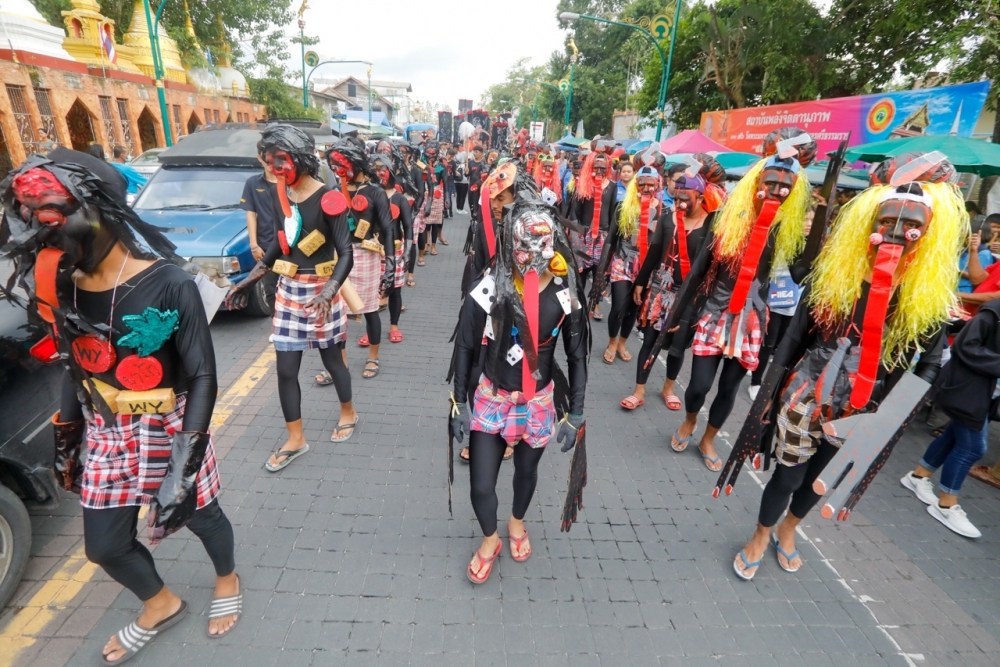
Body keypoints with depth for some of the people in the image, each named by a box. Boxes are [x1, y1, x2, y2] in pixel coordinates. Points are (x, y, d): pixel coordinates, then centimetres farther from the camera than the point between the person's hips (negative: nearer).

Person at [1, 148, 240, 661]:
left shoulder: (168, 284, -23)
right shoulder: (62, 287, -4)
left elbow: (203, 377, -19)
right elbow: (77, 369, 10)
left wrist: (184, 461, -21)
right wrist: (65, 438, 14)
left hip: (167, 430, -5)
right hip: (104, 435, 6)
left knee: (200, 515, 16)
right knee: (105, 545, 16)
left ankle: (228, 580, 48)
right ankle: (161, 604, 46)